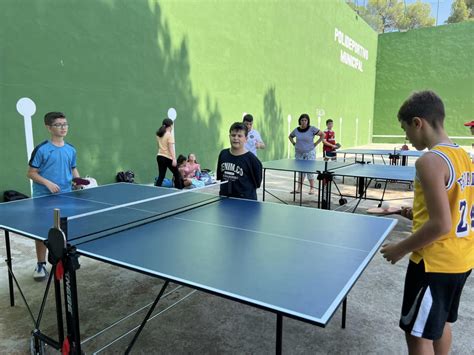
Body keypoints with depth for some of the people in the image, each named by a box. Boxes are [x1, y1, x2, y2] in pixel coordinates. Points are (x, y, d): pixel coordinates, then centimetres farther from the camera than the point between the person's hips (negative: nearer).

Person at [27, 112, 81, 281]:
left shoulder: (71, 150, 5)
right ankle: (41, 265, 20)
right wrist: (47, 183, -20)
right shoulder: (41, 149, -10)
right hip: (44, 198, -4)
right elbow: (31, 173, -6)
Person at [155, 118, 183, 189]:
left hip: (159, 156, 7)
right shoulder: (169, 135, -11)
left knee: (161, 176, 7)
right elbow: (171, 148, -17)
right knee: (177, 174, 10)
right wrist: (174, 159, -20)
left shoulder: (159, 134, 10)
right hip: (168, 158, -7)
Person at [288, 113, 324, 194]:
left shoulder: (312, 129, -8)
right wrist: (294, 143, 8)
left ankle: (312, 188, 7)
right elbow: (290, 136, 23)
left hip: (309, 153, -4)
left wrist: (315, 144, -8)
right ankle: (299, 189, 15)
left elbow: (322, 135, -4)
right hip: (299, 153, 4)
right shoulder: (296, 130, 4)